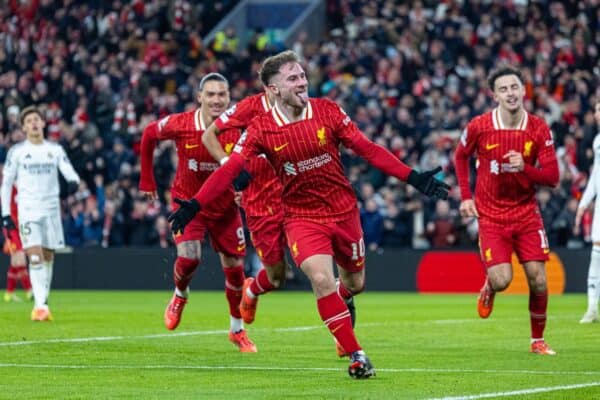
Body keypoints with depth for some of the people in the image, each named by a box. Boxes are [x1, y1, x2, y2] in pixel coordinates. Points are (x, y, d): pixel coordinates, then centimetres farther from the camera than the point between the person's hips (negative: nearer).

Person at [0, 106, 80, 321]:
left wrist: (73, 181, -26)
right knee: (35, 257, -15)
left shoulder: (55, 150, 9)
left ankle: (43, 304, 19)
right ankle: (40, 305, -20)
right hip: (27, 211, -3)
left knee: (48, 258, 8)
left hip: (51, 210, 3)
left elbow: (69, 171, -1)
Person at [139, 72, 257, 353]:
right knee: (189, 257, -21)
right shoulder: (179, 125, -19)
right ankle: (180, 296, 16)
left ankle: (237, 330, 27)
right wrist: (147, 180, 6)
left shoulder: (239, 128, -18)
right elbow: (149, 135, 1)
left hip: (224, 206, 2)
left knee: (235, 267, 5)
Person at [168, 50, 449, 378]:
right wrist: (195, 205, -27)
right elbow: (229, 169, -15)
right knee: (321, 280, -23)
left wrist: (413, 178, -10)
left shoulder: (327, 111, -8)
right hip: (301, 216, -2)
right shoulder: (261, 128, -12)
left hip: (343, 211, 2)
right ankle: (356, 356, -13)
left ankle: (343, 304, 54)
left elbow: (368, 149, -5)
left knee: (354, 284, 15)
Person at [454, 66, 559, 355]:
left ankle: (538, 340, 17)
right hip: (491, 215, -2)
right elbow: (460, 157, 10)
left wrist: (525, 168, -25)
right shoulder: (479, 127, -10)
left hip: (527, 213, 2)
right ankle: (489, 289, 23)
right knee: (501, 280, -16)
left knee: (538, 281, -3)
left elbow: (552, 177, -7)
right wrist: (465, 197, 4)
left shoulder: (539, 129, -7)